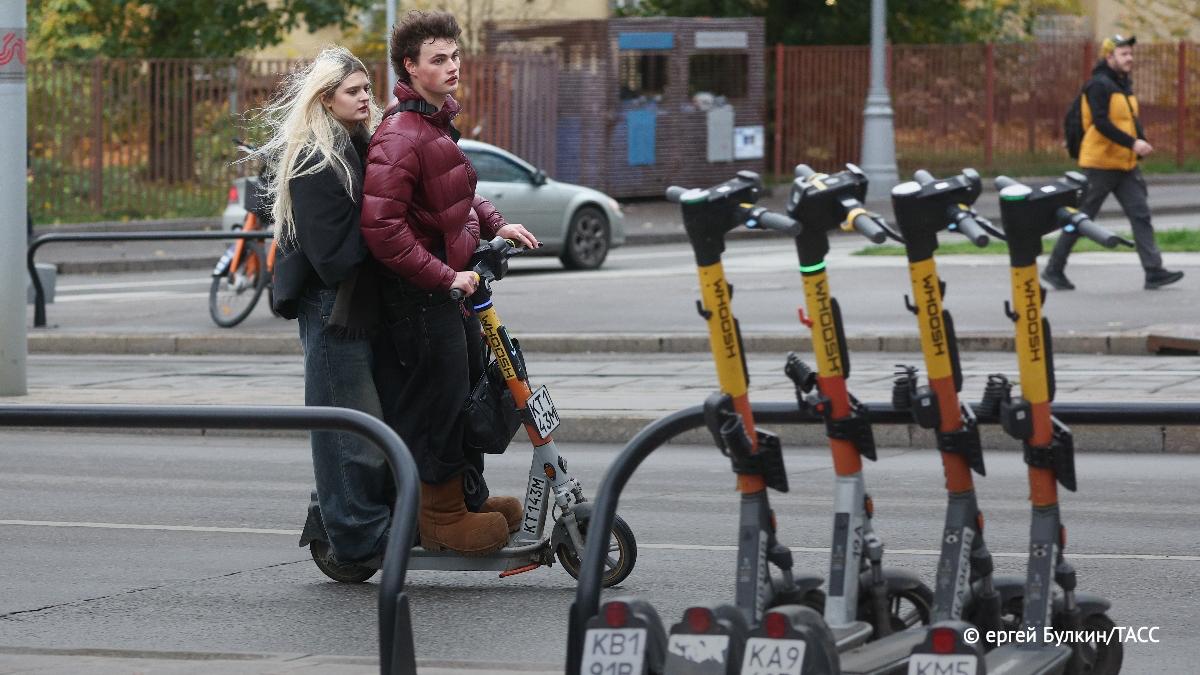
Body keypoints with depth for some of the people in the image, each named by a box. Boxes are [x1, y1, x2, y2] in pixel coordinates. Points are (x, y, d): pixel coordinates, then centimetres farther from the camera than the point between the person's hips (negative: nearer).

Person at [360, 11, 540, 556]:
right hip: (421, 295, -10)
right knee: (437, 402, -3)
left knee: (470, 390, 18)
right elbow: (382, 228, -28)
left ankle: (470, 498, 29)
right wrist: (445, 278, -24)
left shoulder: (437, 121, 13)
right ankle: (441, 517, 6)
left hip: (451, 287, 10)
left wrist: (494, 224, 11)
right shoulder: (399, 137, -21)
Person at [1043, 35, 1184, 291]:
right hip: (1101, 163, -8)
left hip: (1126, 164, 8)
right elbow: (1101, 123, -23)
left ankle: (1154, 272, -7)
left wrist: (1141, 141, 4)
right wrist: (1132, 144, -27)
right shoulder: (1099, 85, -14)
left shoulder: (1124, 84, 14)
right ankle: (1054, 269, 12)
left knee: (1141, 214, -3)